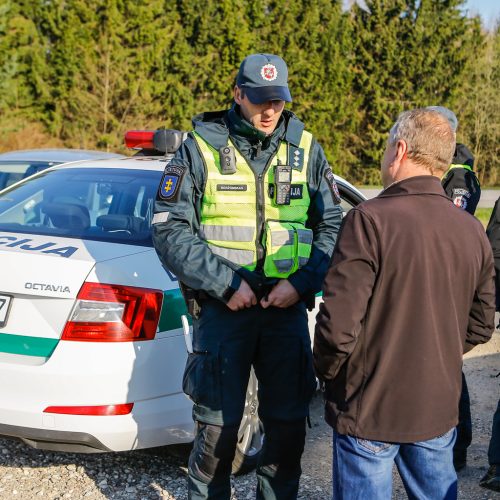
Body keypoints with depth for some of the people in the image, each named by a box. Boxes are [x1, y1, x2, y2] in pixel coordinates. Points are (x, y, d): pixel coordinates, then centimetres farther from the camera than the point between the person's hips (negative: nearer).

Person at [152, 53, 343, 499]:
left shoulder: (305, 149, 6)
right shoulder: (200, 148, -1)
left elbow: (333, 224, 7)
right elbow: (170, 229, -5)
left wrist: (302, 282, -7)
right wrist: (224, 281, -13)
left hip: (287, 307, 3)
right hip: (222, 308, -2)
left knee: (289, 422, 11)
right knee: (218, 424, 3)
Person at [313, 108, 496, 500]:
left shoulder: (370, 221, -19)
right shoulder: (473, 231, 0)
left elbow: (339, 323, -21)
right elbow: (481, 325, 8)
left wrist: (326, 371, -2)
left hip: (370, 409, -5)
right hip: (439, 409, 5)